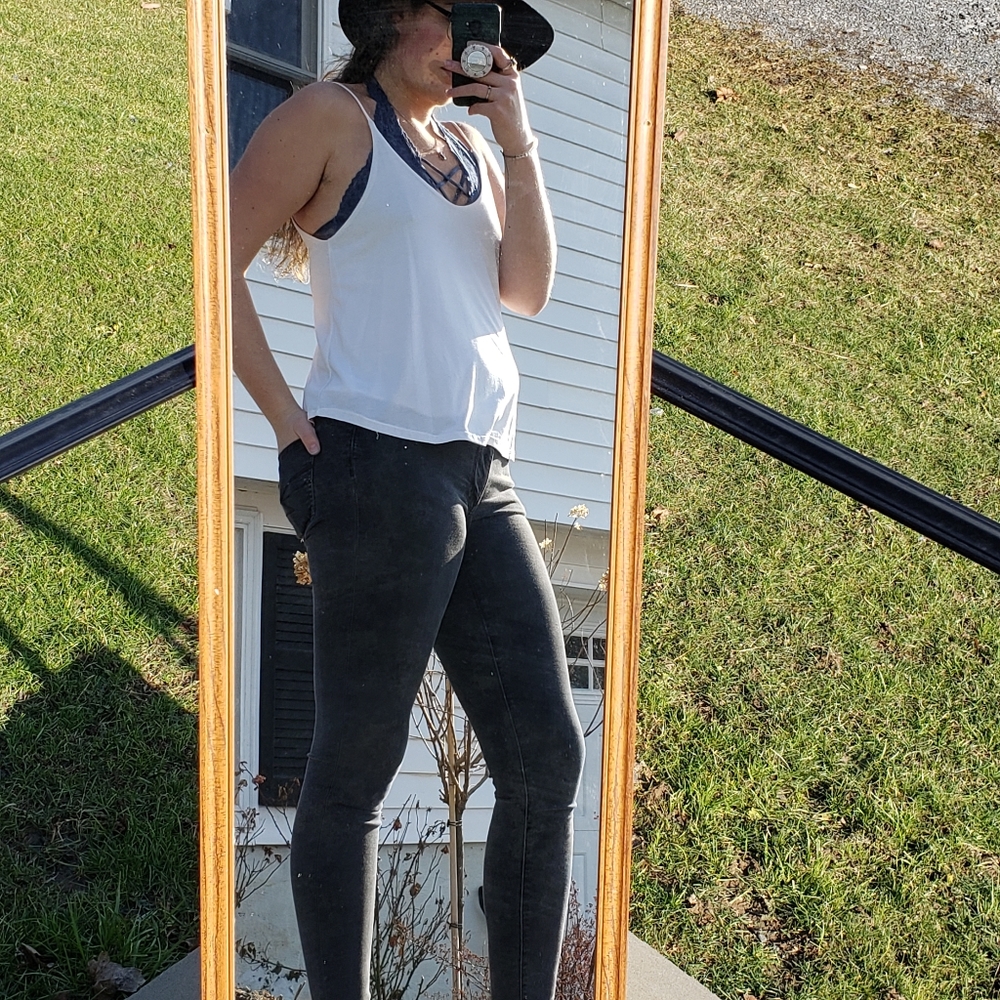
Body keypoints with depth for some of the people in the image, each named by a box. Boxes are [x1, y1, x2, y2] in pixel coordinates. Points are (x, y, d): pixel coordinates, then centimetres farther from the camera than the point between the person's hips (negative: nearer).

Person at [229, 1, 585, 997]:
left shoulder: (471, 147, 24)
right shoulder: (331, 114, 5)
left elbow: (527, 289, 11)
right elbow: (219, 262, -2)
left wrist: (519, 144, 7)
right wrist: (287, 419, -8)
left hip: (483, 475, 7)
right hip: (382, 465, -7)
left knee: (547, 756, 4)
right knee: (353, 770, -1)